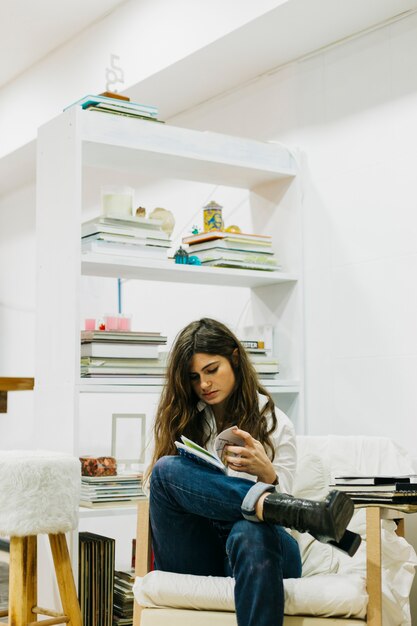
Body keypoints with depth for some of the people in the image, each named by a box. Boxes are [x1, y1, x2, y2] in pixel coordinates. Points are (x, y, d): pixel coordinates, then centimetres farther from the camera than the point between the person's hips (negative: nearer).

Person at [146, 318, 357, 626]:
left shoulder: (275, 424, 7)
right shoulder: (180, 420, 13)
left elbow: (280, 500, 2)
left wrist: (266, 472, -21)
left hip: (258, 544, -2)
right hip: (193, 553, 2)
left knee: (250, 532, -40)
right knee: (166, 470, -28)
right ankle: (304, 513, -40)